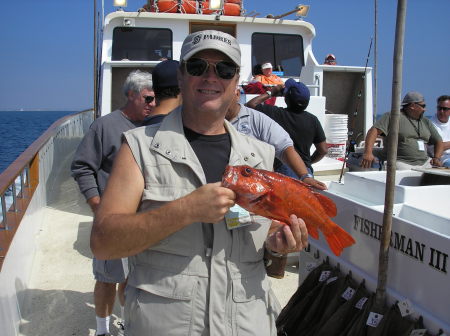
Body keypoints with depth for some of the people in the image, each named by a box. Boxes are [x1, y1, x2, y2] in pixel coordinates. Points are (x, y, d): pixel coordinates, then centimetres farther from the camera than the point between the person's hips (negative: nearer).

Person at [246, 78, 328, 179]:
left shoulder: (276, 114, -7)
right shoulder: (313, 120, 2)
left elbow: (251, 104, 3)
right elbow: (323, 150, 5)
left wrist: (271, 93, 10)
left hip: (282, 169, -3)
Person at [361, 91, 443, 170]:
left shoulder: (426, 122, 19)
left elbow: (438, 141, 25)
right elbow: (374, 130, -16)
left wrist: (436, 158, 4)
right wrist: (368, 152, -32)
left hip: (424, 162, 6)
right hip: (400, 162, -6)